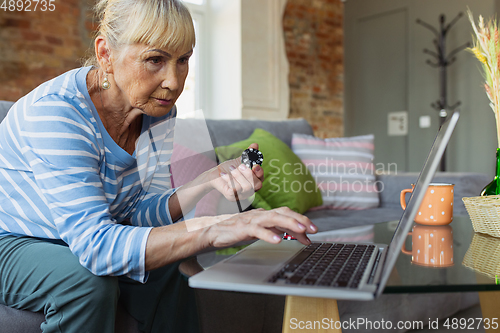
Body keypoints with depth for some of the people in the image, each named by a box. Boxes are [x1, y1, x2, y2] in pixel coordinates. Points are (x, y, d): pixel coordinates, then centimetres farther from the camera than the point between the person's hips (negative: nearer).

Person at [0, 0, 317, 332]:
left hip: (76, 239, 5)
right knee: (89, 281, -32)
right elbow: (94, 243, -42)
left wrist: (209, 182, -26)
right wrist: (212, 230, -52)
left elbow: (135, 214, -10)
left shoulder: (159, 112, -12)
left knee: (167, 267, -15)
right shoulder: (55, 112, -34)